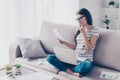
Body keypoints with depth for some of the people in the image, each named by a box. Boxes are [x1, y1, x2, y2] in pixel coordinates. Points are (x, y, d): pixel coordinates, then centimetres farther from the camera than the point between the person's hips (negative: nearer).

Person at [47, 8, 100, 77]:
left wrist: (83, 33, -14)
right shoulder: (79, 30, 15)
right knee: (50, 58, -11)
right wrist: (64, 42, 3)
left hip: (86, 61, -6)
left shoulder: (95, 31, -3)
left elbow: (89, 48, -13)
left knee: (87, 66, -44)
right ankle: (73, 73, -24)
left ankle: (68, 69, -12)